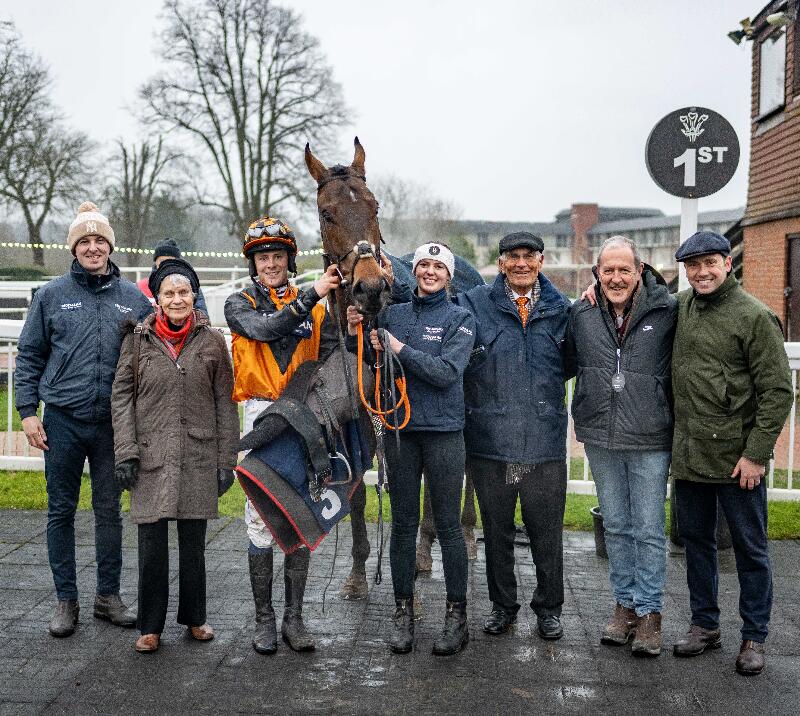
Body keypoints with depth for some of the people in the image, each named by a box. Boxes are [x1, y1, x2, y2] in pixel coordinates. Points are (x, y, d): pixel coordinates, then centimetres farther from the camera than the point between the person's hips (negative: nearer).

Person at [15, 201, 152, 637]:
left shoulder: (134, 299, 5)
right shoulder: (51, 295, 2)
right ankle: (66, 600, 16)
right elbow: (29, 356, 5)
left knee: (109, 510, 9)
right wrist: (28, 411, -2)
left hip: (113, 422, 1)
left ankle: (108, 596, 21)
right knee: (61, 511, 6)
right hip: (62, 421, -1)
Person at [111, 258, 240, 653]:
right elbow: (122, 396, 3)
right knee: (151, 543, 2)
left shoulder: (212, 340, 3)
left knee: (193, 543, 9)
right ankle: (151, 627, 16)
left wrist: (226, 460, 2)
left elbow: (225, 403, 5)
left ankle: (194, 617, 26)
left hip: (198, 458, 0)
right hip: (150, 457, 0)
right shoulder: (138, 339, 2)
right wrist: (125, 453, -5)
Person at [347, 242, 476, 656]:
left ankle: (456, 614, 12)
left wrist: (398, 348, -16)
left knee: (447, 525, 2)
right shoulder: (392, 314, 9)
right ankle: (403, 611, 18)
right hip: (399, 430, 3)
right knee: (403, 524, 8)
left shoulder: (459, 319, 0)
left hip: (443, 432, -3)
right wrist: (354, 334, -7)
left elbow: (447, 372, -14)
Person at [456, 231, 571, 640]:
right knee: (497, 530, 11)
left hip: (546, 442, 1)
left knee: (547, 531, 8)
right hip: (490, 442, 0)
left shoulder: (561, 309, 8)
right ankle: (502, 605, 27)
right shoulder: (474, 305, 3)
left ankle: (549, 607, 25)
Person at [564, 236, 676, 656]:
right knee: (615, 526, 14)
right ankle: (625, 604, 26)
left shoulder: (667, 311, -6)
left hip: (650, 440, -3)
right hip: (600, 438, 4)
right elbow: (567, 365, 20)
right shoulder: (582, 314, 4)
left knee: (649, 529, 3)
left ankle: (649, 612, 14)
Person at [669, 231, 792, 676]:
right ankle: (705, 626, 32)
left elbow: (778, 390, -12)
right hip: (688, 454, 6)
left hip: (737, 458, -6)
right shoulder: (680, 307, 6)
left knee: (750, 549, 7)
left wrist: (757, 453, -15)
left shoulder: (754, 316, -11)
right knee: (696, 540, 16)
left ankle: (754, 638, 22)